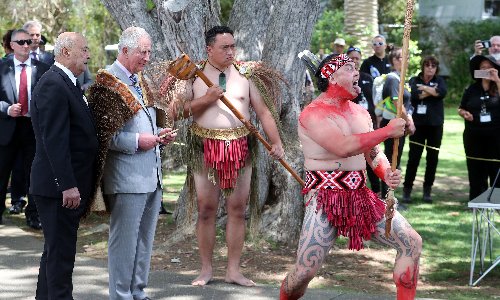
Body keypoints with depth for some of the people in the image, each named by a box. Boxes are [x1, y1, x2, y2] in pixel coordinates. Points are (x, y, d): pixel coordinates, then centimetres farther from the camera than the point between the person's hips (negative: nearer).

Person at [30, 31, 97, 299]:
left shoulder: (66, 83, 15)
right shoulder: (53, 85, -17)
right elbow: (54, 141, -24)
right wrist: (68, 185, -26)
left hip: (69, 186, 11)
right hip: (60, 186, -11)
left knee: (56, 251, 18)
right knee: (61, 252, -5)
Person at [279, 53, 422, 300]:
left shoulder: (361, 113, 13)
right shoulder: (313, 114, -12)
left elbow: (373, 153, 19)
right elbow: (344, 147, -28)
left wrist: (387, 174, -4)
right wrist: (388, 131, -22)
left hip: (361, 196, 7)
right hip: (325, 199, -7)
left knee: (412, 243, 2)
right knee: (305, 272, -14)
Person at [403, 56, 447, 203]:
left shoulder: (439, 80, 10)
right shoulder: (414, 80, 7)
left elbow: (442, 92, -12)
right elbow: (414, 94, -14)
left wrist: (424, 88, -9)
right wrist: (433, 91, -10)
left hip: (435, 125, 2)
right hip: (418, 124, -2)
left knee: (433, 158, 3)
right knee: (413, 157, -4)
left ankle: (427, 190, 13)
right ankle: (407, 189, 4)